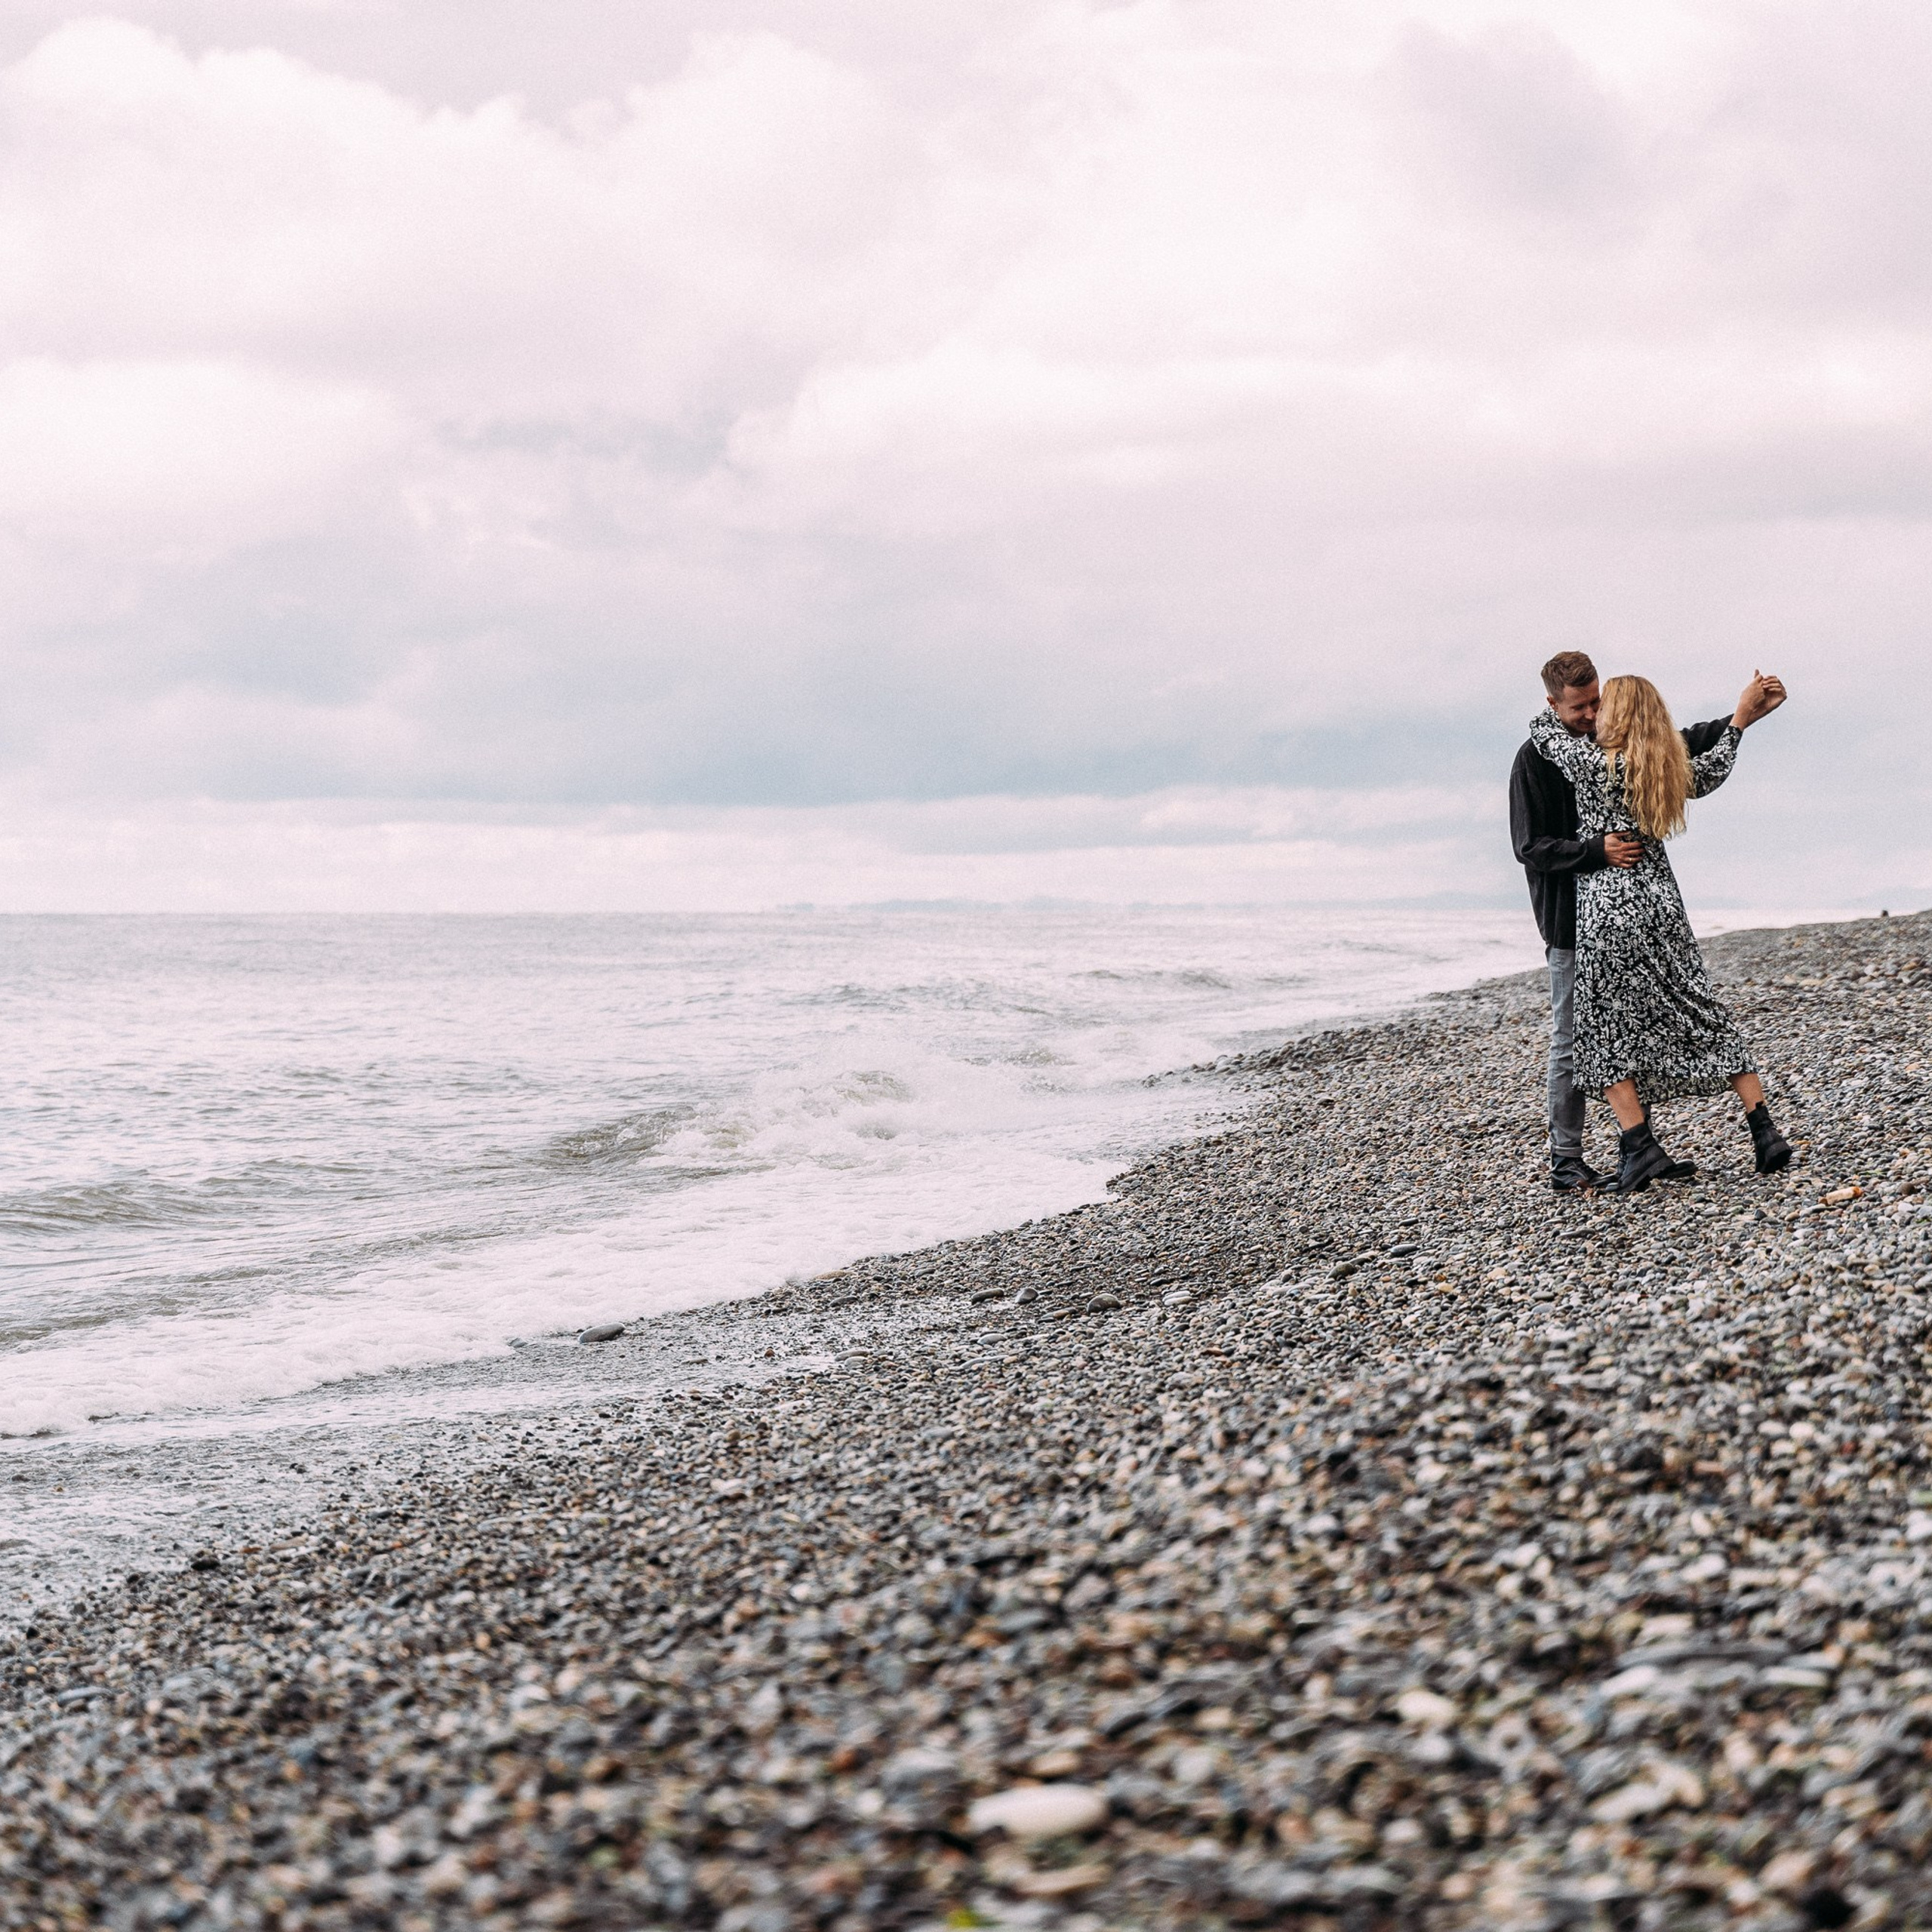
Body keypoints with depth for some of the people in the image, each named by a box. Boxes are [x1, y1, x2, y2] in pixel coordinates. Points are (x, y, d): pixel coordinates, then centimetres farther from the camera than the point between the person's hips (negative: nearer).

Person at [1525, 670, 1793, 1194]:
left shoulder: (1591, 763, -10)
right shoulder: (1673, 769, 4)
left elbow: (1543, 727, 7)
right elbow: (1709, 774, 27)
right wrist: (1742, 718, 37)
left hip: (1605, 911, -5)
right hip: (1663, 902, 5)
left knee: (1605, 1032, 5)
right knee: (1705, 1018, 10)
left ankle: (1639, 1144, -6)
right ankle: (1764, 1130, 7)